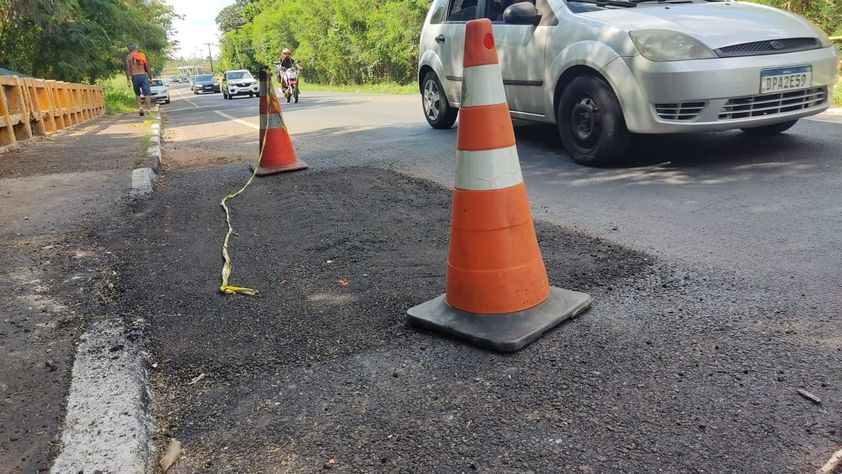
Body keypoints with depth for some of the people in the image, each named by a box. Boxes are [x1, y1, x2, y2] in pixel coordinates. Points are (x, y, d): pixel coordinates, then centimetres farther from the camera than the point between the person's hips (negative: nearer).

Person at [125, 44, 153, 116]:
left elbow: (127, 69, -1)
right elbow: (147, 67, 6)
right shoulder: (142, 55, 9)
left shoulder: (128, 57, 6)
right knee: (147, 94, -3)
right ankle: (149, 109, -13)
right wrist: (150, 77, 12)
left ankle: (140, 107, 0)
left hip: (134, 77, 0)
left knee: (137, 94, 16)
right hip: (143, 75, 0)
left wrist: (128, 80, 0)